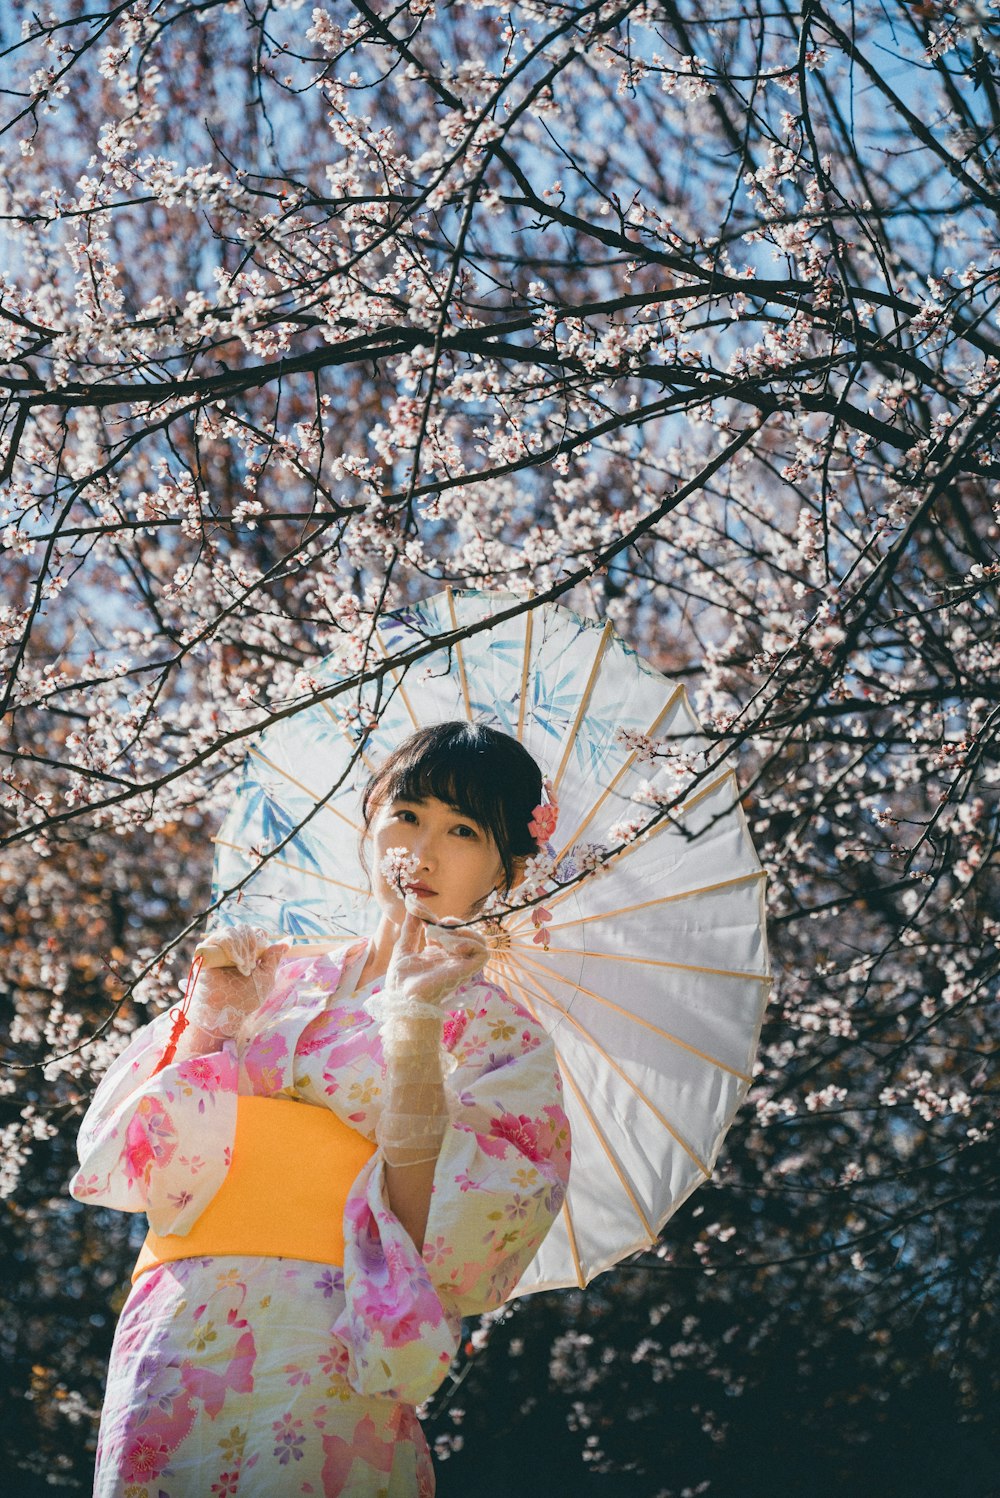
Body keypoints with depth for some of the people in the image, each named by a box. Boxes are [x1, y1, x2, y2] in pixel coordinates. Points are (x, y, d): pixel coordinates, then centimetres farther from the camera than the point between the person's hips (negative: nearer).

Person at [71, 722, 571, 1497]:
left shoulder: (504, 1039, 6)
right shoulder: (277, 980, 15)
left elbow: (439, 1242, -10)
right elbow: (121, 1158, 9)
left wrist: (413, 1027, -15)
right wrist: (209, 1020, -3)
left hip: (323, 1374, -3)